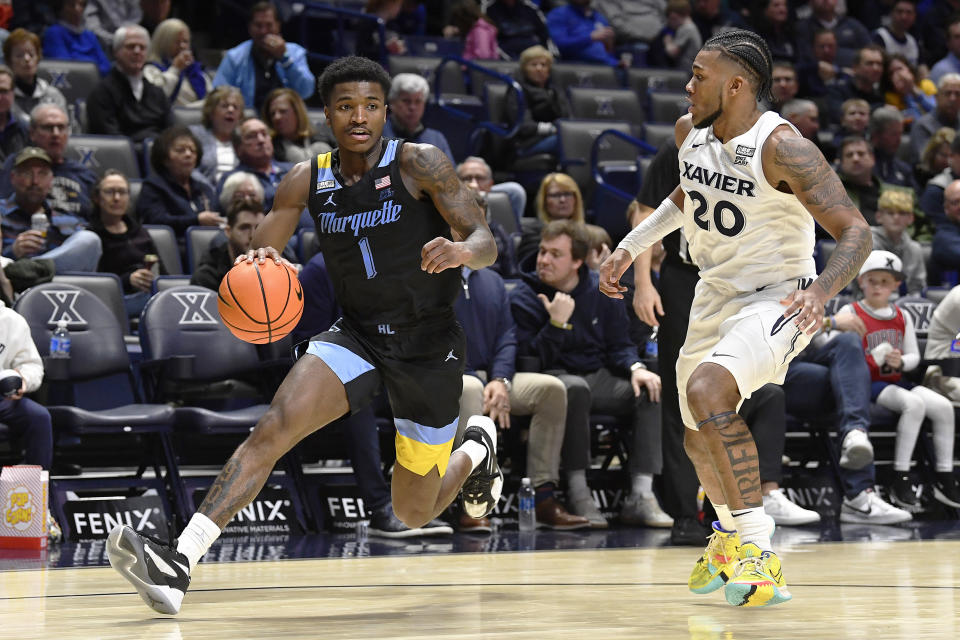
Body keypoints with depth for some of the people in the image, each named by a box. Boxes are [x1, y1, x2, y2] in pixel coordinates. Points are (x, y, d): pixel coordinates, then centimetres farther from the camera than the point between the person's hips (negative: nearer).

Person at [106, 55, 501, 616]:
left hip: (429, 345, -3)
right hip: (357, 334, 3)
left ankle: (476, 447, 43)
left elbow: (487, 243, -17)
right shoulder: (307, 181, -2)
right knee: (275, 426, -26)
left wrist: (462, 250, -43)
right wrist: (255, 265, -23)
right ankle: (182, 560, -34)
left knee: (415, 513, 9)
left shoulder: (419, 164, -14)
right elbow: (259, 256, 3)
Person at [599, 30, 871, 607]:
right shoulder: (690, 131, 1)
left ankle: (759, 553, -29)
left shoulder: (782, 147, -22)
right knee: (700, 439, 18)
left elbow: (856, 230, -25)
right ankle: (729, 534, 49)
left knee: (706, 391, -33)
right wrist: (629, 248, 20)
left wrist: (823, 289, -42)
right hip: (714, 298, 8)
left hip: (776, 301, -8)